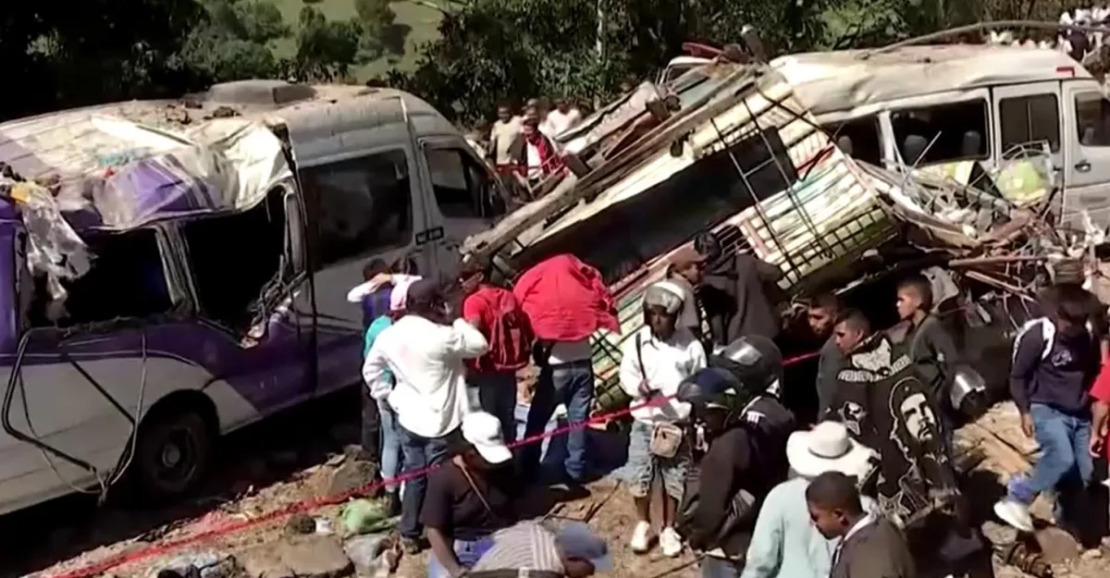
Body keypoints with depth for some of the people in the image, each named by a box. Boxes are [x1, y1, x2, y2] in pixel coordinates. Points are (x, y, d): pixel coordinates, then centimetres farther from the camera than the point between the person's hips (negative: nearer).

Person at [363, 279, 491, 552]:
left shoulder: (389, 335, -1)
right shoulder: (442, 336, -19)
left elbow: (370, 369, 10)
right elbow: (480, 346, -7)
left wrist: (389, 396, 14)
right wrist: (456, 321, -1)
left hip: (408, 417, 6)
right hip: (441, 421, -6)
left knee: (414, 475, 17)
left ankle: (409, 534, 24)